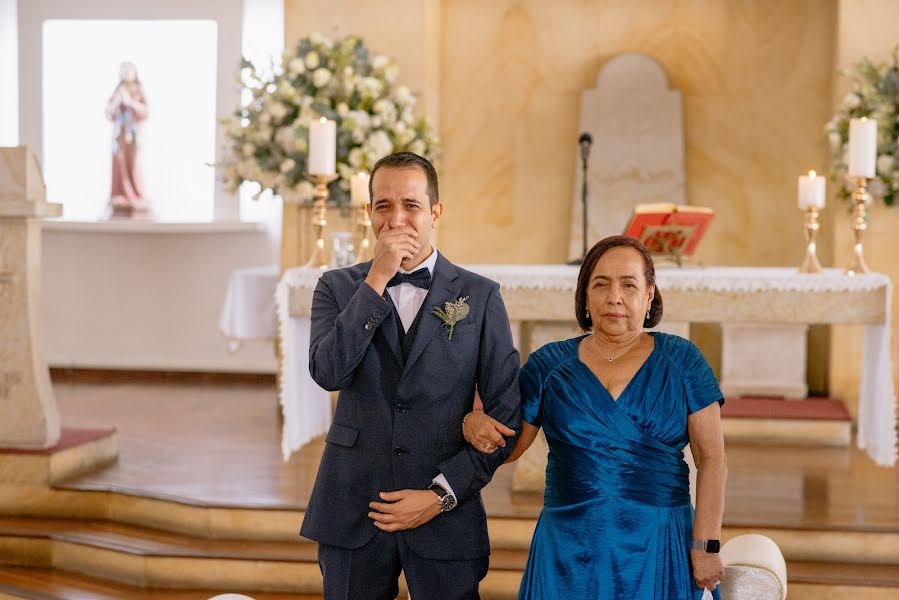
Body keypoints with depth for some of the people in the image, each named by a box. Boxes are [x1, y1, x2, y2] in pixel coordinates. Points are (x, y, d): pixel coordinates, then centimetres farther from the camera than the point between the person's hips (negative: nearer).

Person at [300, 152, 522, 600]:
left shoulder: (480, 296, 1)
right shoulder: (338, 287, 4)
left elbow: (506, 412, -2)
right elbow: (328, 372, -13)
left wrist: (442, 495, -8)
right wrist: (376, 281, -16)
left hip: (445, 518, -1)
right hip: (353, 513, 1)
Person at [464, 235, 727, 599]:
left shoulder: (680, 361, 0)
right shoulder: (549, 365, 4)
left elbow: (711, 461, -1)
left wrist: (706, 546, -7)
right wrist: (475, 425, -15)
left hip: (656, 554, -1)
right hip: (570, 554, 1)